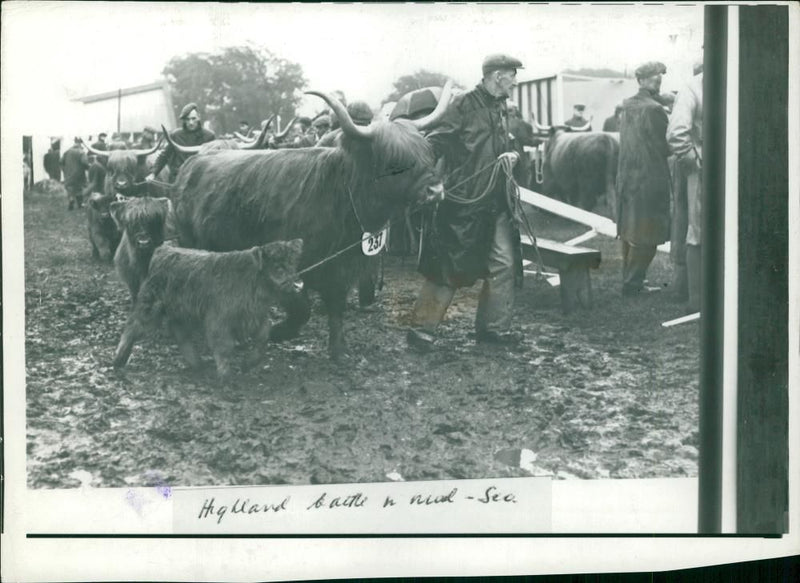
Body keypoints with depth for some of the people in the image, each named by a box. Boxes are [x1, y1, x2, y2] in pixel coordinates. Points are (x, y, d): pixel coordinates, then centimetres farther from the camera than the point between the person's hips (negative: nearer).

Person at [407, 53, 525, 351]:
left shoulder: (501, 109, 15)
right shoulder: (464, 105, -10)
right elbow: (435, 143, -14)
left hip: (495, 203, 8)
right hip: (463, 202, -8)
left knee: (505, 264, 5)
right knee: (449, 267, -4)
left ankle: (493, 326, 17)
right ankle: (421, 328, 5)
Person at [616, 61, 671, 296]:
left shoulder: (627, 106, 8)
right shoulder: (653, 109, -16)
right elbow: (665, 148, -13)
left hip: (626, 178, 8)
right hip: (649, 180, -8)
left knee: (629, 232, 15)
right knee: (646, 237, 0)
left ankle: (629, 281, 23)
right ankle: (633, 284, 2)